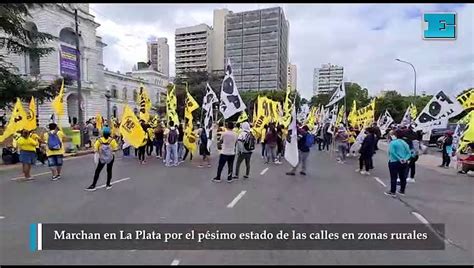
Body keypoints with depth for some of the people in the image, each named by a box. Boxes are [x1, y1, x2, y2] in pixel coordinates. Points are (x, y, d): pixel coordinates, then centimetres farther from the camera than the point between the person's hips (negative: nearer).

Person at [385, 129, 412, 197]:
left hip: (394, 162, -6)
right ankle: (402, 191, 26)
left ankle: (392, 192, 3)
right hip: (404, 163, 6)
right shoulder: (405, 143, 8)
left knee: (393, 177, -1)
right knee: (403, 177, 14)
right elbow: (409, 153, 1)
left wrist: (399, 159, -18)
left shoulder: (393, 142, -10)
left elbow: (392, 152, -21)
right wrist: (405, 159, -10)